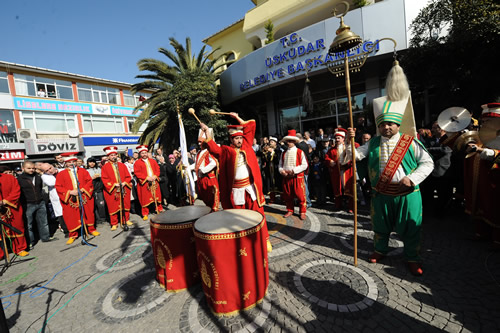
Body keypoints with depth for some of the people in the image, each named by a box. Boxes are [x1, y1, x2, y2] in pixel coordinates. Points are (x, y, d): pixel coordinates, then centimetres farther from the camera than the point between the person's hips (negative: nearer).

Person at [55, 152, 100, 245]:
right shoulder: (61, 174, 4)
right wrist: (69, 192, -15)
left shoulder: (83, 171, 7)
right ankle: (73, 234, 20)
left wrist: (83, 189, -13)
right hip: (70, 200, 0)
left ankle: (91, 229, 25)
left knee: (88, 213, 8)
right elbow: (58, 187, 0)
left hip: (84, 197, 1)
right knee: (71, 217, 5)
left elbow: (89, 181, 2)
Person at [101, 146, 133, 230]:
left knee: (125, 205, 10)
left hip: (124, 189, 3)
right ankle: (114, 224, 16)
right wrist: (114, 184, -18)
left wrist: (124, 183, -11)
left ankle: (126, 220, 25)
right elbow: (104, 179, -6)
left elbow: (128, 176, 6)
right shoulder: (105, 167, 0)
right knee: (113, 207, 4)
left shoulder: (122, 165, 9)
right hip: (112, 191, -2)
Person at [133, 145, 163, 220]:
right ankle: (145, 214, 11)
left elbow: (157, 169, 8)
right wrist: (147, 178, -18)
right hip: (144, 183, -3)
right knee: (145, 199, 2)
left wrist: (155, 176, -11)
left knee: (156, 196, 9)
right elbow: (137, 173, -8)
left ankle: (159, 209, 23)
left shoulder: (153, 161, 12)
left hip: (154, 182, 3)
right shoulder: (137, 163, 0)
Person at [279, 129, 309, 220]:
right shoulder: (284, 153, 10)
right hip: (286, 177, 4)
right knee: (287, 196, 12)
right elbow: (280, 165, 14)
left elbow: (304, 165, -9)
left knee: (300, 195, 1)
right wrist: (282, 171, -8)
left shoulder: (300, 152, -3)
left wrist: (293, 170, -18)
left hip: (297, 177, -4)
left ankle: (302, 212, 17)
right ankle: (290, 210, 29)